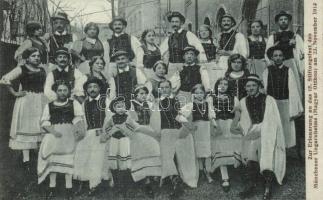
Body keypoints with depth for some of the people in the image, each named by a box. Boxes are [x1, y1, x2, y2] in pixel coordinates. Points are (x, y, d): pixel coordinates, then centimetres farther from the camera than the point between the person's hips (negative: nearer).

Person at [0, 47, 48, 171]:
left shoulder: (43, 70, 14)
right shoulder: (21, 69, -2)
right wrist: (14, 93, -10)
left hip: (41, 102, 5)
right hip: (26, 102, -5)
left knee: (43, 130, 3)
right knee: (26, 130, -3)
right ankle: (26, 159, -1)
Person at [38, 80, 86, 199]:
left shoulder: (74, 103, 14)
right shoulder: (49, 105, 16)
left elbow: (79, 118, 3)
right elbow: (44, 121, 8)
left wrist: (80, 129, -17)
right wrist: (53, 131, -9)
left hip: (69, 133, -1)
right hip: (53, 133, 1)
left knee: (68, 157, -14)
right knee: (52, 157, -12)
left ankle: (68, 187, -12)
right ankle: (52, 186, -5)